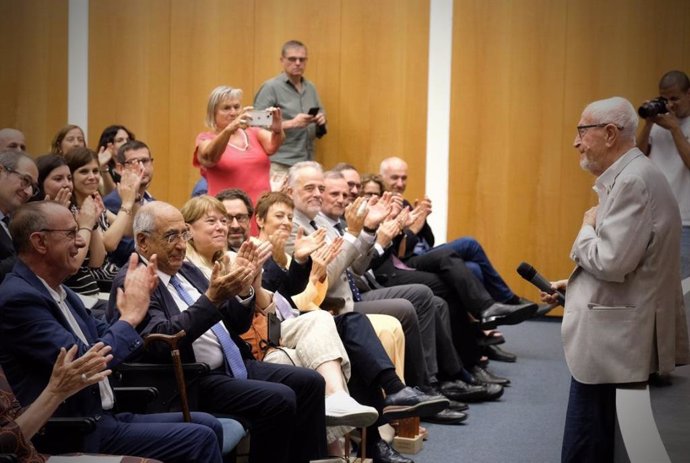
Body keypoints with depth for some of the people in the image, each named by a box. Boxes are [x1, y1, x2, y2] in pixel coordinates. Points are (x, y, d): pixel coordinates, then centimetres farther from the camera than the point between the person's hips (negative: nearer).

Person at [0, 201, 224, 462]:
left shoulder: (57, 291, 11)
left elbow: (106, 340, 15)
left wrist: (136, 300, 0)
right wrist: (130, 315, -12)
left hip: (103, 416, 9)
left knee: (208, 426, 6)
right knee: (200, 439, -13)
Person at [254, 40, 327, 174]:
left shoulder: (310, 88, 15)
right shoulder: (270, 87, -4)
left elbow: (320, 131, 22)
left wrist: (321, 121, -1)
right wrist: (291, 123, -18)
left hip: (308, 164, 6)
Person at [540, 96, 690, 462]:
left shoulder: (633, 181, -18)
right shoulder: (629, 176, 15)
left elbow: (611, 262, -25)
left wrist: (586, 229, -6)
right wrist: (571, 286, 15)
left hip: (614, 343, -10)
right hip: (615, 337, 10)